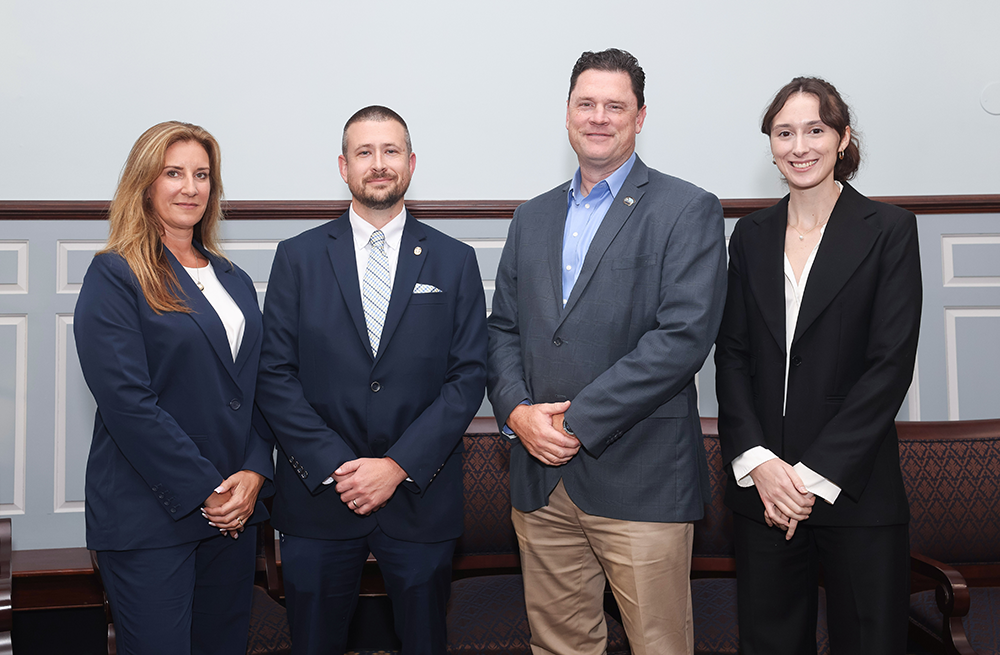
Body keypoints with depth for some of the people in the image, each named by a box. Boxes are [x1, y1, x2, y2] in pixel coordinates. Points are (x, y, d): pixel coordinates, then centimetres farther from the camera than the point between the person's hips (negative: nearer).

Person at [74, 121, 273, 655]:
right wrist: (206, 491, -15)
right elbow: (126, 401, -15)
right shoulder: (114, 276, -7)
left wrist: (254, 473, -5)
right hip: (148, 518, -6)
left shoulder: (233, 279, 13)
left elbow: (259, 384, 11)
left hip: (234, 508, 6)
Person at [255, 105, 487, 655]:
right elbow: (275, 375, -2)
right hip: (317, 496, 0)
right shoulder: (298, 258, 3)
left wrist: (399, 466, -11)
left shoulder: (454, 263, 4)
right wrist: (334, 466, -12)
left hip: (420, 498, 0)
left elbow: (468, 377, -2)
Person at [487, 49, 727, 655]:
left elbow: (685, 336, -14)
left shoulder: (688, 211, -3)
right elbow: (502, 328, 14)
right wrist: (517, 410, -5)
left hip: (641, 480, -4)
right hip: (541, 476, 5)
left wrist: (579, 421, -16)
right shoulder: (532, 217, 16)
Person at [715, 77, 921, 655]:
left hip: (856, 491, -3)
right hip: (760, 484, 3)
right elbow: (732, 353, 5)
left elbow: (891, 364, -9)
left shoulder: (890, 229, -2)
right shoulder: (752, 235, 8)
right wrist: (756, 461, -8)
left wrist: (816, 475, -13)